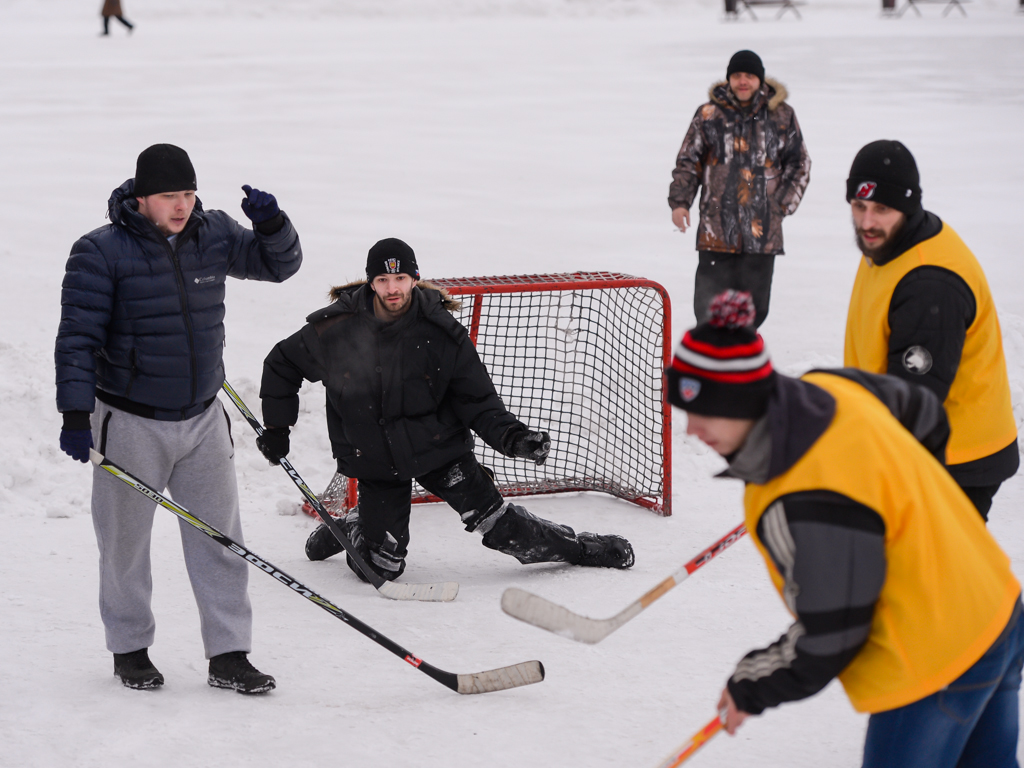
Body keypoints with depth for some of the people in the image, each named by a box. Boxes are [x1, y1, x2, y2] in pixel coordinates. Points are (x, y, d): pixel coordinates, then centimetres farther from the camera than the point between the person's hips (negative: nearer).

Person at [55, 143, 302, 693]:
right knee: (125, 542, 9)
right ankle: (130, 649, 27)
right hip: (130, 424, -4)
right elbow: (77, 337, -14)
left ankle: (228, 656, 11)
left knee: (219, 536, 3)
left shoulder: (213, 235, 1)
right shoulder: (101, 252, -13)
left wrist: (271, 224, -14)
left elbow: (278, 264, 8)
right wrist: (75, 415, -20)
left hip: (202, 419, 4)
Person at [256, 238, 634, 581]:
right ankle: (348, 531, 31)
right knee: (382, 567, -2)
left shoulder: (442, 332, -12)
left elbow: (476, 398, -6)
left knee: (492, 518, -5)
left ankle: (574, 547, 16)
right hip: (374, 461, 0)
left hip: (438, 447, 0)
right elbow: (281, 365, 2)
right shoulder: (335, 329, -14)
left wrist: (510, 436, -22)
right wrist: (276, 429, 3)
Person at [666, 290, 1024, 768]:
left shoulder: (813, 506, -34)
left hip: (937, 667, -9)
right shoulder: (829, 389, -8)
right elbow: (925, 416, 12)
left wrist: (750, 689, -7)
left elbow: (829, 640, -24)